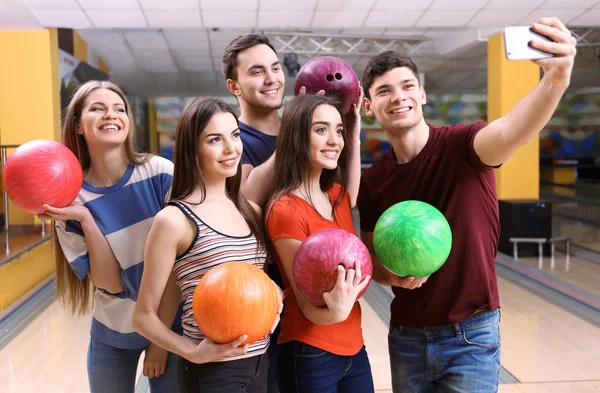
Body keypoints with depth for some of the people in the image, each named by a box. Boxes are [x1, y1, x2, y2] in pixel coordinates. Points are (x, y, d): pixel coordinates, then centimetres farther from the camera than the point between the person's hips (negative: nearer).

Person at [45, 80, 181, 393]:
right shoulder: (70, 199, -10)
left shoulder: (161, 174, -15)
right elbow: (111, 284, -14)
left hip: (171, 325, -1)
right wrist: (85, 220, -24)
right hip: (112, 334, 2)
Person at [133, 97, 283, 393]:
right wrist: (194, 352, -22)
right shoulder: (175, 220, -13)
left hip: (260, 362, 6)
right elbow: (144, 316, -9)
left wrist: (275, 295, -5)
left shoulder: (252, 212, 4)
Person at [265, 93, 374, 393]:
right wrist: (334, 312, -39)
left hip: (353, 347, 7)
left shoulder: (337, 196, 2)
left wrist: (354, 140, 17)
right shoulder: (285, 210, -18)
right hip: (310, 354, -7)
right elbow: (307, 304, -18)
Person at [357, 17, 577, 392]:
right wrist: (392, 276, -15)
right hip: (406, 335, 4)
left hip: (470, 335, -4)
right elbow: (372, 255, 7)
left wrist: (555, 80, -55)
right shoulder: (372, 181, -1)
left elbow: (511, 133, -36)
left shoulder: (461, 145, -13)